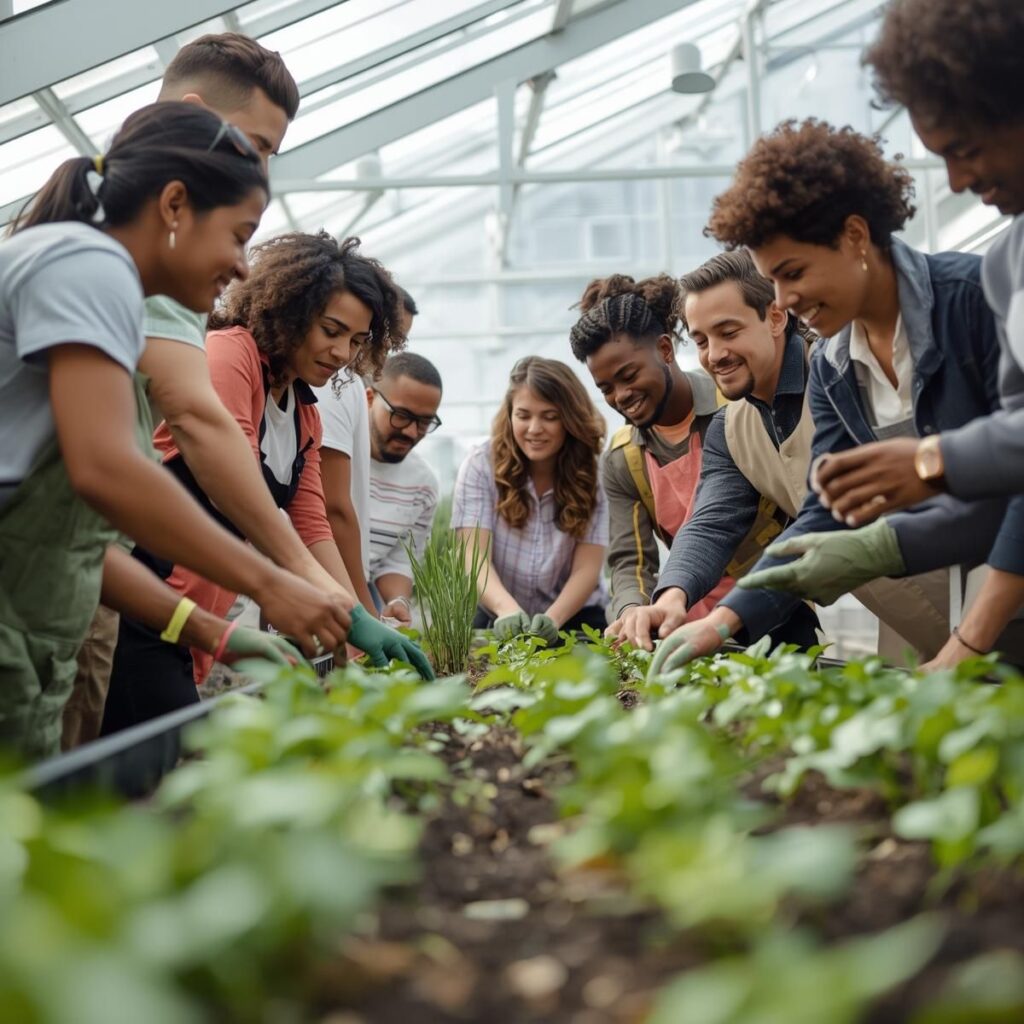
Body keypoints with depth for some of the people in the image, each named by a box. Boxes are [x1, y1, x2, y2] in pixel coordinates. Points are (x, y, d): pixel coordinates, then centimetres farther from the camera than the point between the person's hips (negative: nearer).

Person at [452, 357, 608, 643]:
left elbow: (587, 568, -11)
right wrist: (507, 608, -35)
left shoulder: (592, 474, -5)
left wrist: (552, 619, -31)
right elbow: (475, 556, -15)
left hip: (573, 621, 0)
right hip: (501, 621, 0)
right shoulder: (481, 464, -7)